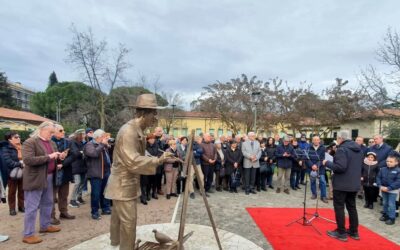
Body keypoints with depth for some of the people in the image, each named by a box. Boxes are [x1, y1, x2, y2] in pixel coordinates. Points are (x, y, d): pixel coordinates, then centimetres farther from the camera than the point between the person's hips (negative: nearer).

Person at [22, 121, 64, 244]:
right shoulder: (30, 142, -13)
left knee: (48, 203, 18)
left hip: (49, 177, 8)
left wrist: (60, 157, -4)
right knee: (32, 207, 1)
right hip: (35, 179, -8)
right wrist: (48, 156, -25)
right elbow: (27, 160, -24)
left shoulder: (52, 143, 11)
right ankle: (28, 234, 11)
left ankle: (45, 226, 34)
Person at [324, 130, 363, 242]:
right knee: (352, 207, 17)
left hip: (342, 184, -8)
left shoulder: (342, 149, -19)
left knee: (339, 207, 2)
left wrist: (327, 163, -16)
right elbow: (359, 166, 21)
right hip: (354, 184, 9)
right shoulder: (359, 149, 10)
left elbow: (340, 167, -28)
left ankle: (341, 233, 8)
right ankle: (354, 232, 26)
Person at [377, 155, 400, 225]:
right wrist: (380, 186, -12)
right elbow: (378, 178, 4)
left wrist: (389, 188, -23)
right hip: (383, 189, 5)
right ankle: (385, 215, 32)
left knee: (391, 204, 0)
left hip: (393, 191, -5)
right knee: (385, 203, 17)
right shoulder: (383, 169, -1)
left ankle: (391, 218, 11)